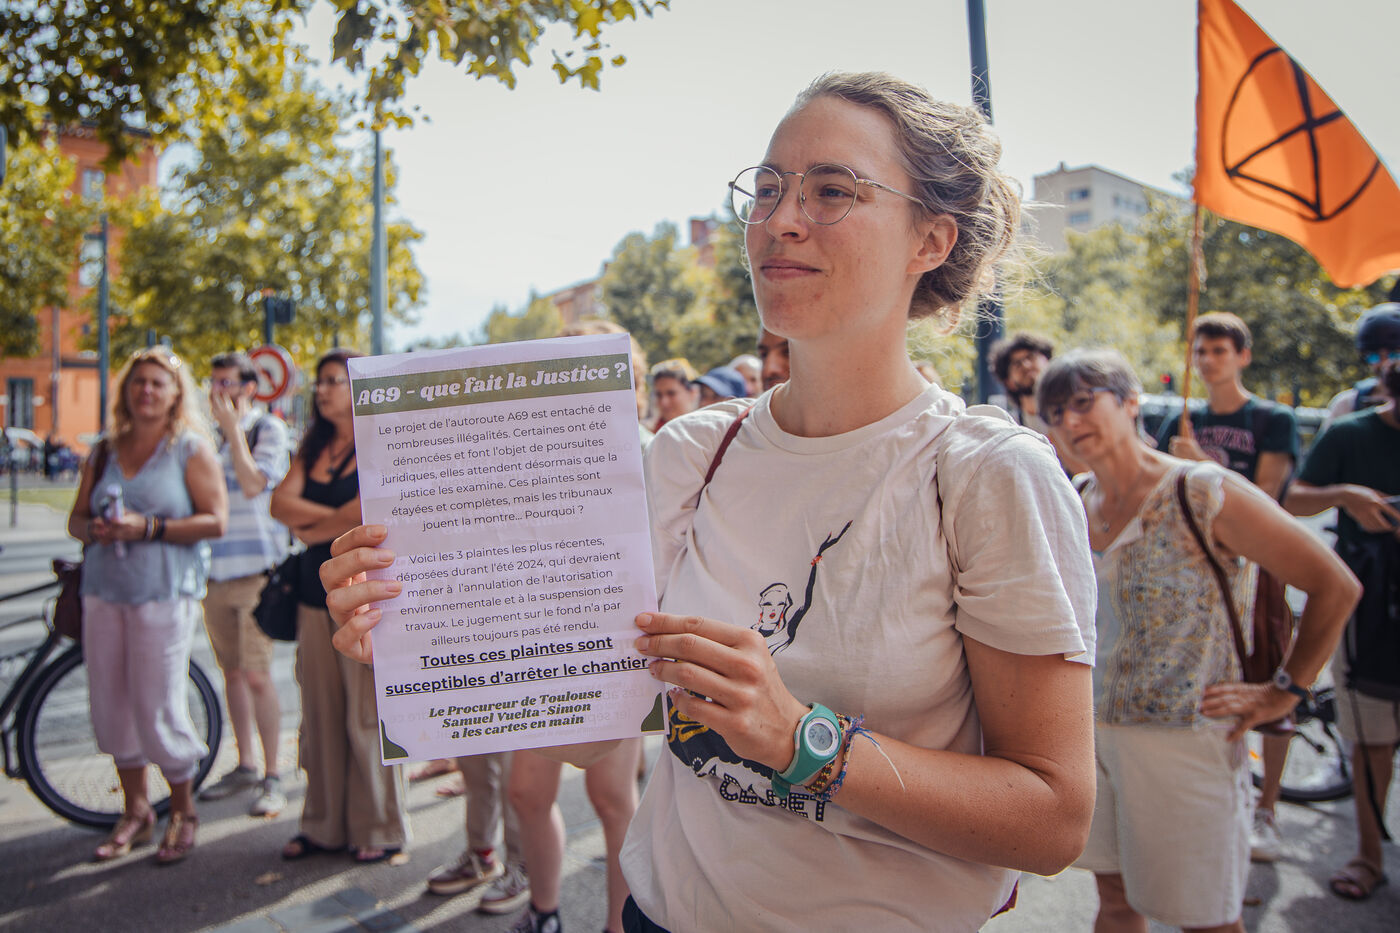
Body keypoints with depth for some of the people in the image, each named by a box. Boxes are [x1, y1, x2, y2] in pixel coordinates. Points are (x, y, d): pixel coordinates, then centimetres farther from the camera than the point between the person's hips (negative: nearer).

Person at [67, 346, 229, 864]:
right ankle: (135, 811, 26)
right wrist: (94, 529, -7)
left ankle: (183, 811, 16)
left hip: (164, 593, -5)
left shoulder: (192, 448, -1)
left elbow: (215, 521, -9)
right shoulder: (105, 451, 14)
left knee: (158, 710, -5)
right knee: (110, 707, 9)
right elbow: (76, 517, 16)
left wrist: (148, 528, -18)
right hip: (104, 590, 5)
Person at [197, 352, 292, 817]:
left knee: (257, 676, -7)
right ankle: (245, 765, 25)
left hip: (256, 569, -6)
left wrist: (233, 427, -14)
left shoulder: (269, 429, -3)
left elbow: (253, 484, -18)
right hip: (214, 569, 6)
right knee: (232, 672, 13)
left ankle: (272, 777, 2)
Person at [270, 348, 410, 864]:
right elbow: (281, 502, 3)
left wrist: (312, 528, -2)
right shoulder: (313, 448, 16)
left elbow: (369, 511, -16)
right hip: (316, 590, 6)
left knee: (366, 715, -1)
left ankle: (380, 829, 12)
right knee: (319, 714, 10)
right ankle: (324, 824, 22)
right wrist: (337, 515, -9)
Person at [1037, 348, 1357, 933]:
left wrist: (1283, 693, -9)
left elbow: (1336, 587, -10)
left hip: (1184, 737, -5)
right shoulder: (1074, 501, 4)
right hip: (1091, 729, 5)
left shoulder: (1205, 494, -14)